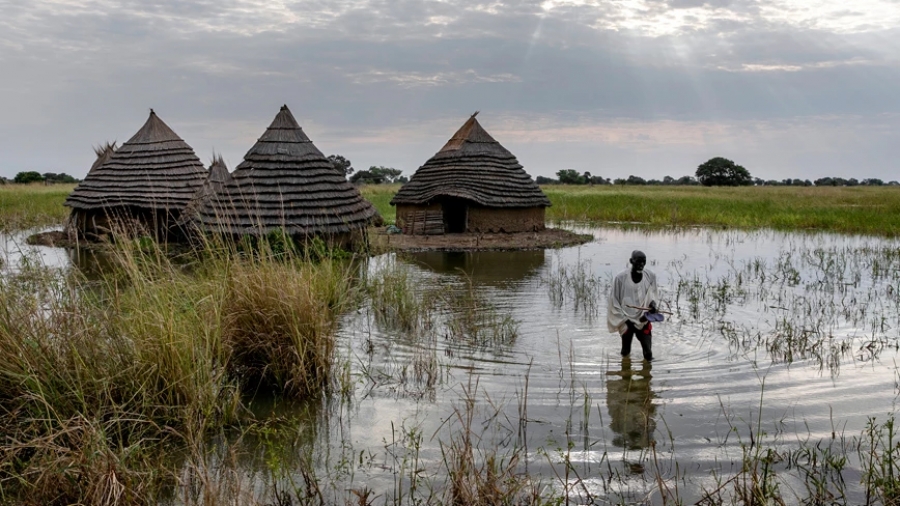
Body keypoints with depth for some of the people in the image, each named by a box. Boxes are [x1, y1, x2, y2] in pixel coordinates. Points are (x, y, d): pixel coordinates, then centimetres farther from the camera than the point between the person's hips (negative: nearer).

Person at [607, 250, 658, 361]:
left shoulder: (650, 277, -2)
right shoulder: (621, 278, -12)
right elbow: (614, 301, -4)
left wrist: (652, 303, -10)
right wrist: (623, 319, -8)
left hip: (643, 320, 2)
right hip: (626, 322, -2)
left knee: (648, 353, -5)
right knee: (625, 352, 9)